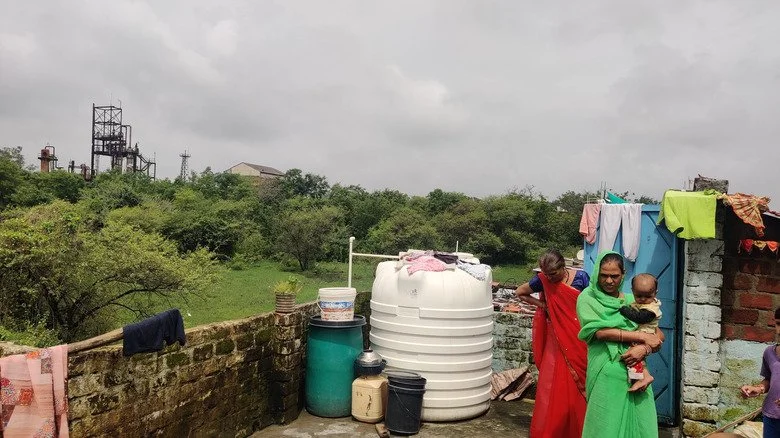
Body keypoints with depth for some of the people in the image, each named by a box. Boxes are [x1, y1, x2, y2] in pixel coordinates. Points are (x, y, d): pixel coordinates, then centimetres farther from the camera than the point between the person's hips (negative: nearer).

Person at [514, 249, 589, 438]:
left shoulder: (580, 277, -8)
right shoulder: (543, 280, -5)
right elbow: (519, 292, 9)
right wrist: (541, 304, -2)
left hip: (578, 341, 0)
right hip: (557, 341, 1)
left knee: (577, 386, 4)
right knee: (552, 386, 1)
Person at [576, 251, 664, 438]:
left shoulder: (633, 300, 11)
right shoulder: (587, 298, -1)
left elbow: (658, 336, 9)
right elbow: (600, 331, -14)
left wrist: (644, 348, -13)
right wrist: (641, 336, -11)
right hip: (606, 374, -4)